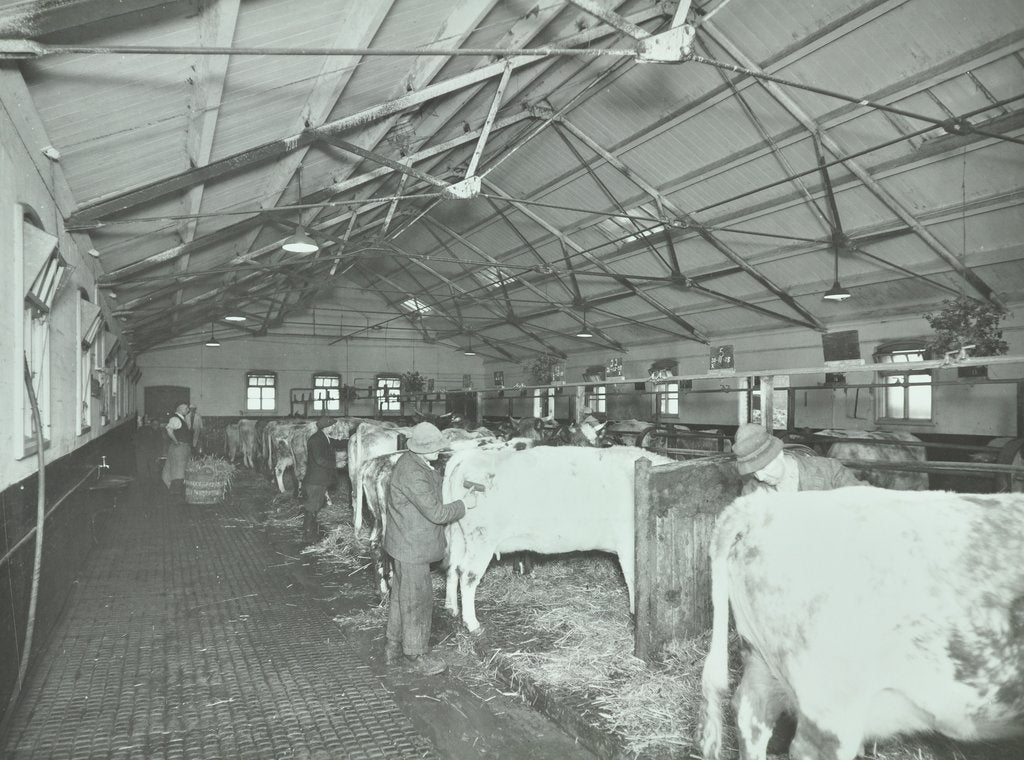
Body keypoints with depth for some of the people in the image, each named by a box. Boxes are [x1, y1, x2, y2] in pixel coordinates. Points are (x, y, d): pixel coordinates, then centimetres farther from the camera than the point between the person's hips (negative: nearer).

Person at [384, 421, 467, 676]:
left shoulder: (413, 463, 4)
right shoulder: (412, 474, -28)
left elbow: (436, 481, 20)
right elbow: (436, 513, -25)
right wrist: (462, 504, -11)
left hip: (407, 544, 11)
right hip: (412, 547, -11)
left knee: (401, 594, 21)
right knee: (418, 600, 4)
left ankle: (394, 648, 36)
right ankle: (417, 654, 20)